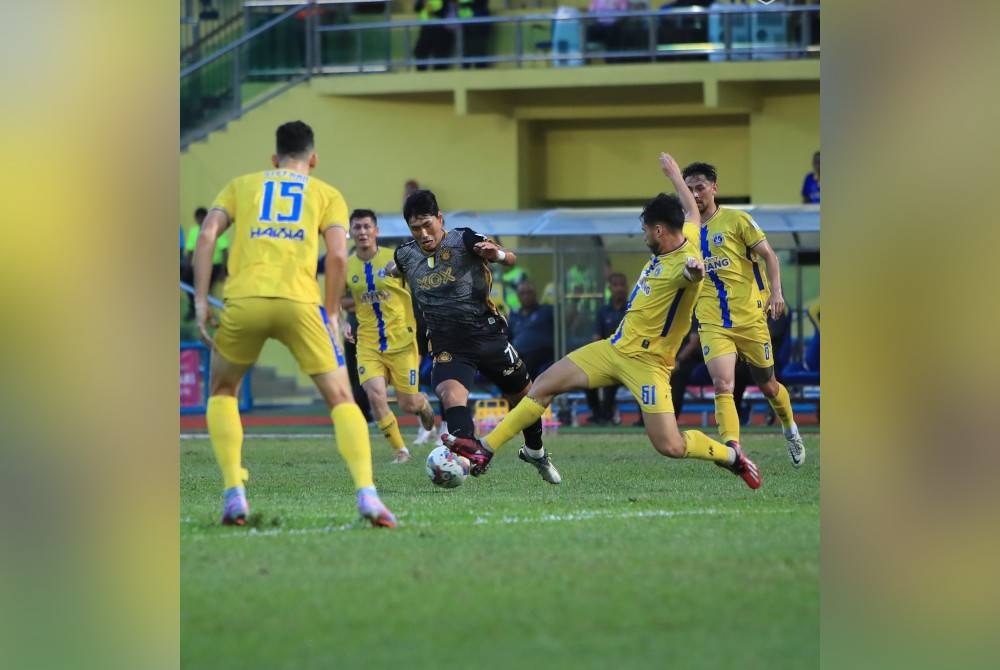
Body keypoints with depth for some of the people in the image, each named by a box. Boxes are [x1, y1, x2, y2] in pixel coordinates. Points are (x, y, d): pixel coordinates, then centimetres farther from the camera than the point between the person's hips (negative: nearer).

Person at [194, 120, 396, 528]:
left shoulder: (242, 185, 23)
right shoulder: (327, 195, 20)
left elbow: (207, 234, 8)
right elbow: (337, 254, 4)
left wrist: (201, 301, 7)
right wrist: (331, 314, 12)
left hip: (243, 299, 1)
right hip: (299, 301, -1)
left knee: (222, 391, 24)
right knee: (341, 399, 7)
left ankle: (234, 494, 9)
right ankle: (366, 493, -14)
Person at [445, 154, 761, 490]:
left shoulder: (684, 262, -24)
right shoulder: (684, 236, 2)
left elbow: (692, 272, -50)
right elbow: (692, 213, 25)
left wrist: (694, 272, -74)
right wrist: (675, 175, 41)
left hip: (645, 361, -9)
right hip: (614, 348, 9)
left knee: (670, 446, -14)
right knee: (544, 385, 7)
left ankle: (731, 455, 13)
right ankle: (484, 449, 13)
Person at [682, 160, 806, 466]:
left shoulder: (736, 220, -3)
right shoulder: (687, 230, 8)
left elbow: (768, 255, -4)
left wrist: (775, 291, -16)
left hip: (749, 316, -2)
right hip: (712, 323, 2)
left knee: (766, 383, 13)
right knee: (722, 385, -18)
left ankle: (790, 430, 40)